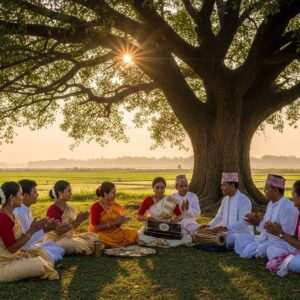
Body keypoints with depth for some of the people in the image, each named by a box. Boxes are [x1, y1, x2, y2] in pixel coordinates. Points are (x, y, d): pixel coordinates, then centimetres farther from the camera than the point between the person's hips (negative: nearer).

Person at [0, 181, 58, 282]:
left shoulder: (10, 215, 7)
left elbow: (19, 239, 9)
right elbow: (12, 248, -22)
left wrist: (33, 229, -2)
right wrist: (31, 231, -19)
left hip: (13, 258, 10)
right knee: (40, 265, -18)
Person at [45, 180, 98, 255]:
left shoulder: (69, 209, 8)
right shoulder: (53, 210, -16)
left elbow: (73, 227, 10)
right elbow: (58, 231, -22)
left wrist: (80, 220, -9)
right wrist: (75, 222, -25)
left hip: (70, 237, 8)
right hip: (56, 240, -8)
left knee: (93, 236, -4)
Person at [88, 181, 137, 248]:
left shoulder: (116, 206, 5)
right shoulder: (95, 207, -10)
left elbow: (116, 225, 12)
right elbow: (95, 227, -16)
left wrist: (121, 221, -11)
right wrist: (113, 223, -20)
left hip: (113, 233, 5)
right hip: (100, 234, -5)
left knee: (133, 233, -15)